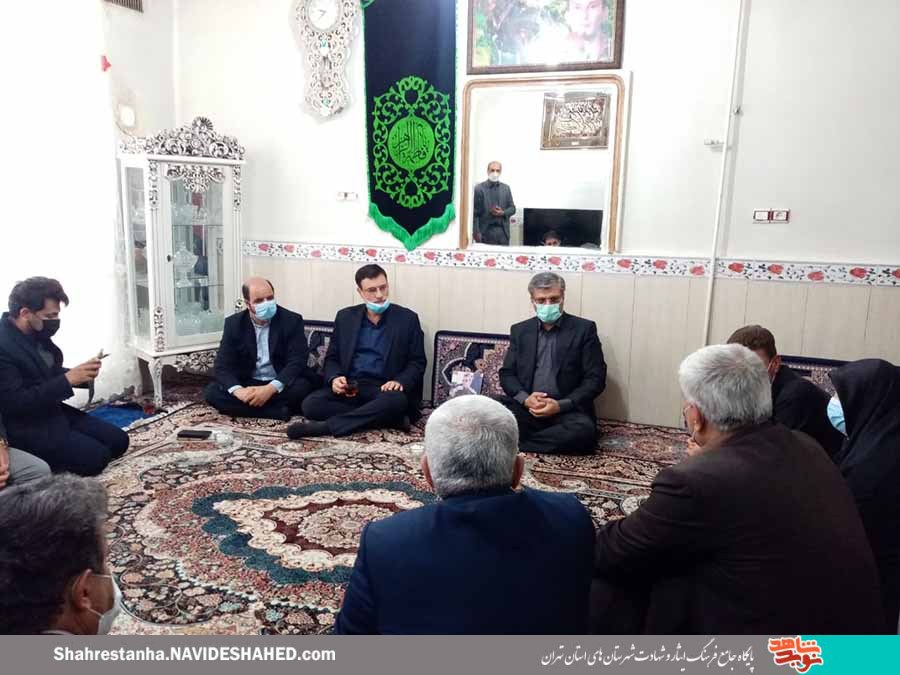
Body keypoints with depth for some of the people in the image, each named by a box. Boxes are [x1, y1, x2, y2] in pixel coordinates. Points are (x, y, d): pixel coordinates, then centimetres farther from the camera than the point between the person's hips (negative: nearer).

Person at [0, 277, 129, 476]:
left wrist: (81, 375, -4)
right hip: (27, 427, -9)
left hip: (54, 411, 9)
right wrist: (67, 380, -26)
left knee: (119, 441, 5)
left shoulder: (36, 335, 3)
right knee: (97, 457, -18)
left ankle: (48, 457, 12)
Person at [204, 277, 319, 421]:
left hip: (280, 385, -3)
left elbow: (297, 361, -16)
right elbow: (223, 365, -7)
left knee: (302, 386, -32)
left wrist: (270, 389, -32)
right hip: (247, 385, 3)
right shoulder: (234, 323, -1)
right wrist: (238, 390, -29)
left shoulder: (292, 320, -8)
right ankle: (277, 411, -25)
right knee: (212, 391, -22)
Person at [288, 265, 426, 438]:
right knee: (311, 404, -24)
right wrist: (334, 378, -10)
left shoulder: (407, 318, 4)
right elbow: (332, 358, 14)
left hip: (384, 389, -3)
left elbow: (417, 363, 3)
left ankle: (327, 426, -31)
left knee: (396, 401, -37)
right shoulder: (345, 317, 11)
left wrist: (400, 381, -18)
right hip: (350, 387, 3)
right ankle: (392, 418, -25)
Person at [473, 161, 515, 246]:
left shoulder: (506, 188, 12)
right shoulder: (479, 188, 0)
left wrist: (503, 213, -7)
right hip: (486, 232, -3)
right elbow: (475, 212, -3)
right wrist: (477, 232, -11)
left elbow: (512, 208, 14)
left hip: (503, 231, 3)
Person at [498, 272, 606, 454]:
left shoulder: (584, 329, 3)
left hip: (567, 410, -1)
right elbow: (507, 374, 10)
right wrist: (525, 398, -11)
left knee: (583, 431, -35)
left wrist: (561, 405, -15)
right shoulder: (519, 330, 13)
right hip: (526, 407, 2)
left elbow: (595, 378, -2)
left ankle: (515, 443, -24)